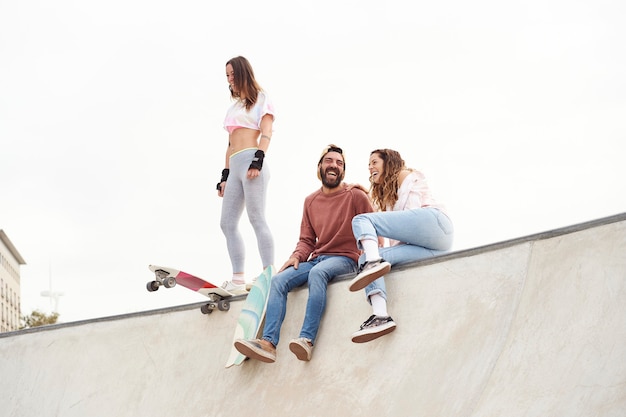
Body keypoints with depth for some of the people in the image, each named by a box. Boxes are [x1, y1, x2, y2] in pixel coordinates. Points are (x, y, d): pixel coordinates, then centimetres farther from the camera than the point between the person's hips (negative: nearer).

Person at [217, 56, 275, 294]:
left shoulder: (260, 99, 7)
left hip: (251, 161, -8)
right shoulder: (234, 106, 27)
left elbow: (266, 132, -6)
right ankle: (238, 281, 1)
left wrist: (258, 160, -20)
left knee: (257, 220, -14)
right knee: (227, 224, 2)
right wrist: (225, 175, 19)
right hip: (235, 167, 8)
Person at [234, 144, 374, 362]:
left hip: (345, 260, -5)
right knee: (278, 280, -18)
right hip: (317, 260, 5)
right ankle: (268, 343, -31)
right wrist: (296, 256, -4)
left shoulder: (356, 196, 0)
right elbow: (306, 240, 16)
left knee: (317, 273, -37)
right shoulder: (311, 201, 15)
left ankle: (307, 340, -43)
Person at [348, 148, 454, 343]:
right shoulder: (386, 195, 39)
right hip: (428, 247, 7)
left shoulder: (405, 175, 18)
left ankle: (374, 262, -43)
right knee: (365, 259, -11)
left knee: (361, 220, -13)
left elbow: (412, 209, 3)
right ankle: (380, 316, -34)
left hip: (434, 223, -7)